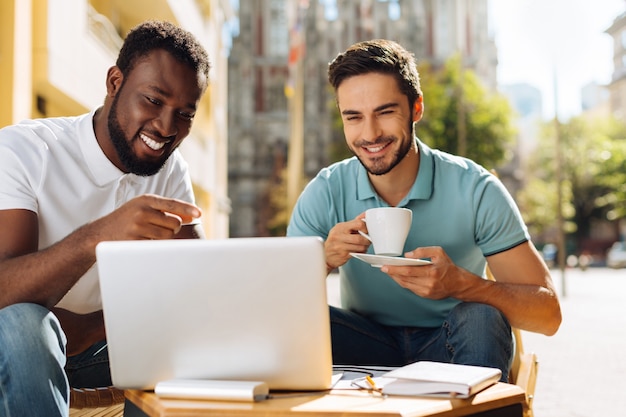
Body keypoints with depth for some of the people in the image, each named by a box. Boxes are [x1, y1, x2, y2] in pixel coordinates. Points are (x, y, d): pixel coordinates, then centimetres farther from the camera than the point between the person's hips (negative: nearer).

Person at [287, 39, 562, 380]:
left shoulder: (474, 189, -14)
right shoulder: (325, 193, -9)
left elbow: (547, 314, -16)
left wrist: (460, 284, -34)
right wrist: (322, 259, -32)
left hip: (448, 350, 0)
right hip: (368, 349, 1)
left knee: (480, 318, -32)